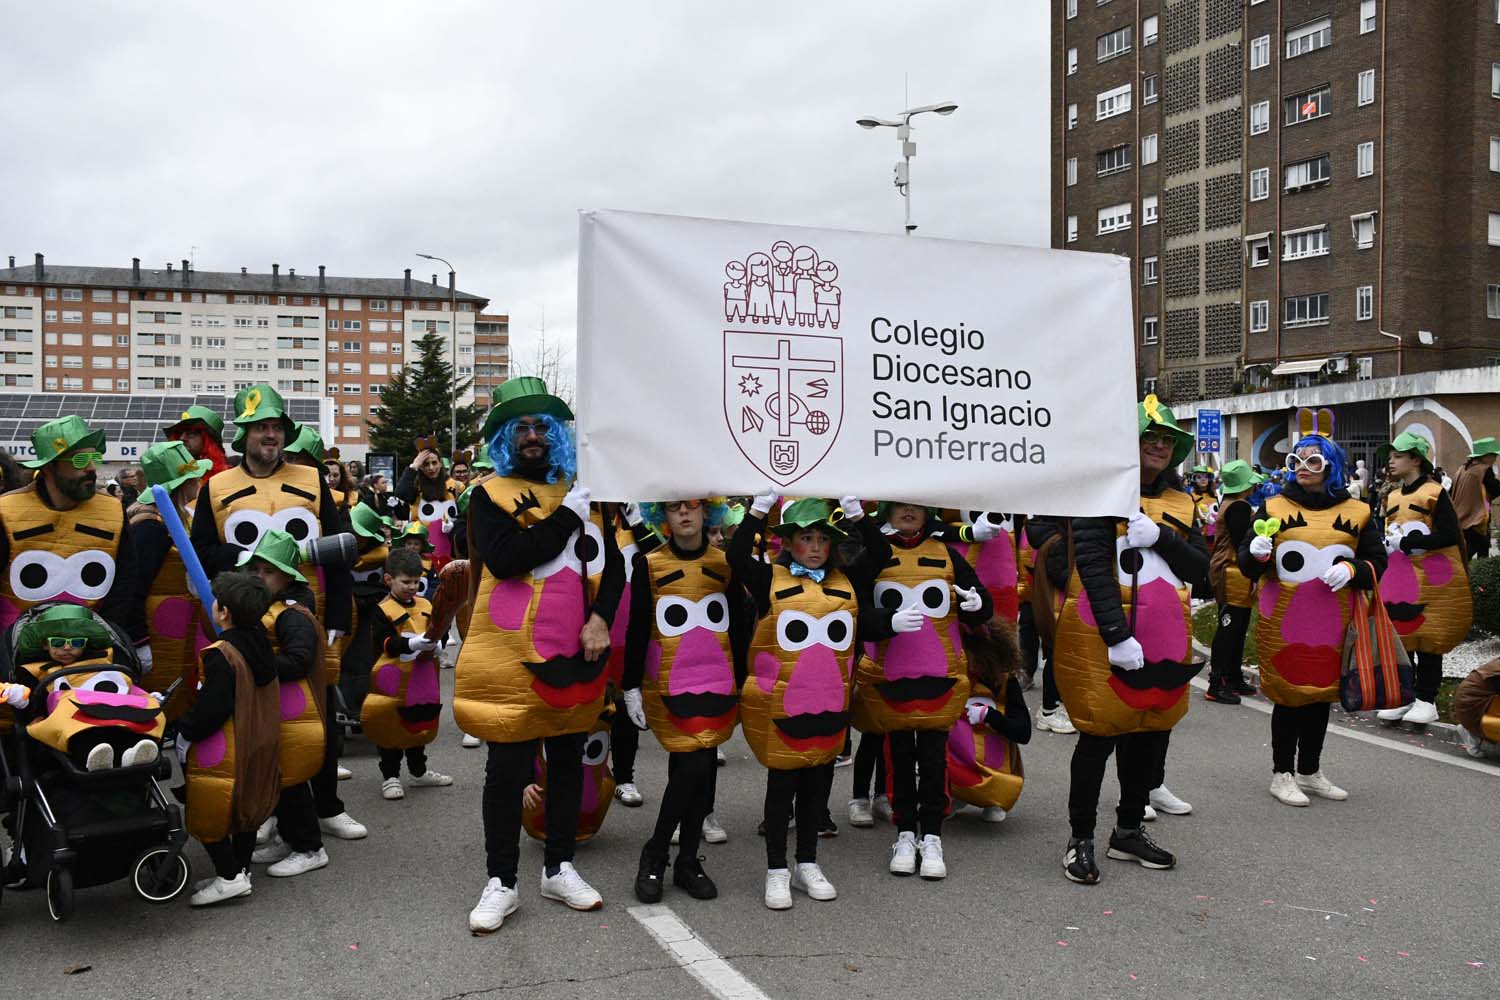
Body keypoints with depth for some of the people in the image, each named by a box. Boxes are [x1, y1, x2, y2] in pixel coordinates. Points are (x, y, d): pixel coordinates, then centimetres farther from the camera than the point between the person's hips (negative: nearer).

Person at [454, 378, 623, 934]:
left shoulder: (578, 492, 10)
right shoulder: (490, 495, -1)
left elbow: (614, 564, 10)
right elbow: (503, 560, -19)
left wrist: (600, 618, -5)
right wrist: (565, 518, -17)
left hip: (571, 649, 4)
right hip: (510, 652, -4)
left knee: (567, 758, 13)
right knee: (508, 767, 1)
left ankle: (559, 868, 27)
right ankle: (500, 882, 13)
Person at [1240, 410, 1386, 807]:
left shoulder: (1355, 513, 5)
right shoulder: (1274, 508, 1)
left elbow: (1378, 562, 7)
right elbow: (1248, 567, 1)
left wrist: (1352, 569, -14)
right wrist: (1256, 553, -23)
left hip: (1333, 624, 3)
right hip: (1283, 625, -3)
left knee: (1321, 694, 13)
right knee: (1288, 695, 2)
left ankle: (1310, 772, 28)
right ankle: (1281, 774, 15)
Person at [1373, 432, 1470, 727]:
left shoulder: (1434, 493, -9)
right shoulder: (1392, 497, 13)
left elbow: (1450, 536, -17)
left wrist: (1405, 542, -19)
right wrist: (1386, 542, -1)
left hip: (1431, 579, -6)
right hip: (1397, 580, 6)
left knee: (1427, 638, 0)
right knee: (1399, 637, 7)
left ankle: (1426, 700, 9)